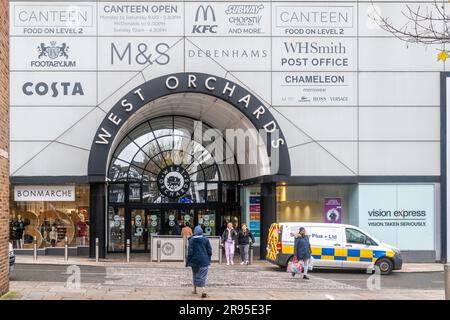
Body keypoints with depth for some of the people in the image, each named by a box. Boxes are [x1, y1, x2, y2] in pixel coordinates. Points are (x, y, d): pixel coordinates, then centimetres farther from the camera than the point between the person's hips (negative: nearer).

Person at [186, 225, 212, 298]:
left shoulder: (191, 240, -7)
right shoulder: (206, 239, -3)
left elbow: (190, 252, -9)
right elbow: (209, 251, 0)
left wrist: (188, 261, -1)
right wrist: (209, 260, 12)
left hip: (195, 260, 0)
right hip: (204, 261, 0)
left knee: (195, 274, 19)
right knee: (203, 275, -2)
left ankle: (195, 290, 29)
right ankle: (203, 290, -21)